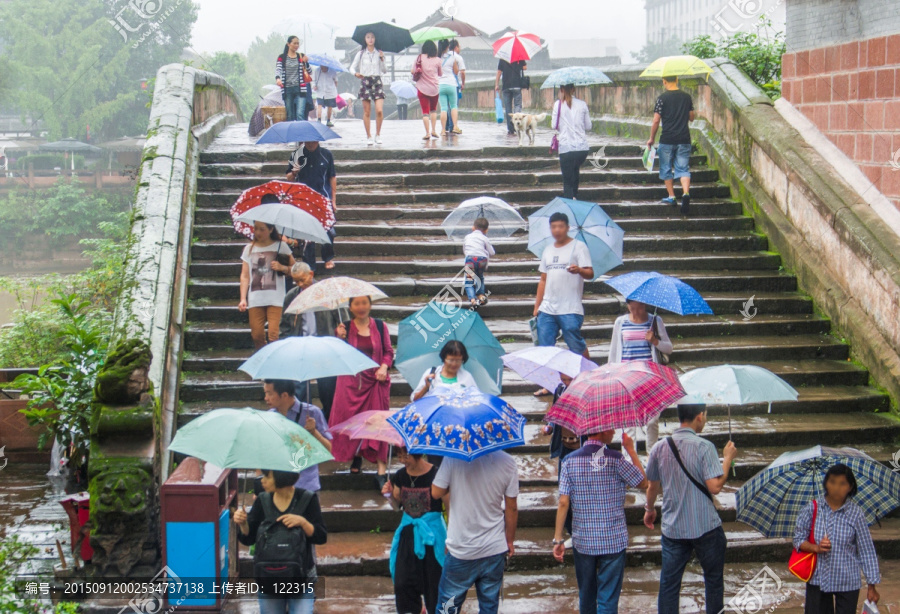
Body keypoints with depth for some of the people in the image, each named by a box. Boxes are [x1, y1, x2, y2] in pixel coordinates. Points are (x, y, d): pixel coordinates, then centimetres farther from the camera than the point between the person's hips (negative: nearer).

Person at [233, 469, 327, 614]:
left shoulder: (307, 499, -7)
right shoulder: (263, 501, 0)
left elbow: (321, 537, -8)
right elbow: (248, 539, 2)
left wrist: (303, 522, -24)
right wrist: (243, 524, -18)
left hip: (301, 579, -3)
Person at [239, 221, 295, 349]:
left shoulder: (280, 246, 7)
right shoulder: (249, 249, 14)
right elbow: (244, 276, 10)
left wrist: (282, 267, -13)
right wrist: (243, 299, 1)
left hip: (275, 299, -3)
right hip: (255, 299, 3)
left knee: (273, 334, -13)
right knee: (256, 335, -2)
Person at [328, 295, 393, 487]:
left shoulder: (380, 326, 5)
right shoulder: (346, 327, 4)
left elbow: (388, 351, 9)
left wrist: (384, 366, -8)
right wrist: (340, 338, -16)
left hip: (375, 381, -1)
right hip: (351, 381, 1)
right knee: (351, 419, -1)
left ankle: (382, 470, -8)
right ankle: (356, 457, 24)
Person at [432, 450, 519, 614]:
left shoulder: (453, 458, -16)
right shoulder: (507, 461, -8)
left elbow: (436, 493, -9)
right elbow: (512, 508, -1)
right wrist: (510, 540, 13)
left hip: (461, 550, -2)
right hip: (495, 548, 2)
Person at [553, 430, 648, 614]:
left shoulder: (570, 460, -2)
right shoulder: (615, 459, -11)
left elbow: (563, 503, -5)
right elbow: (643, 483, 2)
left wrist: (558, 539, -1)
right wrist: (631, 450, 9)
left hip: (582, 541, 3)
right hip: (613, 541, -3)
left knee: (586, 597, 18)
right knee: (608, 599, 0)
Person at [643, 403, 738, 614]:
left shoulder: (660, 448, 0)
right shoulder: (704, 447, -14)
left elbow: (652, 486, 11)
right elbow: (715, 486, -19)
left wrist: (649, 509, 29)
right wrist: (728, 458, -5)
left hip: (672, 528, 3)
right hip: (705, 527, -3)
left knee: (668, 583, 7)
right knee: (714, 579, 15)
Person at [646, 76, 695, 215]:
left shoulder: (663, 98, -8)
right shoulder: (686, 97, 5)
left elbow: (656, 121, -8)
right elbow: (691, 118, 15)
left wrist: (652, 138, 4)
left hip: (667, 140, -3)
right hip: (684, 139, 3)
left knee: (667, 169, 13)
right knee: (683, 169, 3)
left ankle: (671, 197, 15)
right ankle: (686, 193, -19)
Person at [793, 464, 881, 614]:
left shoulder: (856, 514, -7)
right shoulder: (812, 509, -3)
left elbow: (867, 551, -2)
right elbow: (798, 539, 3)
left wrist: (872, 586, -2)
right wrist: (816, 548, -18)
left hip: (847, 583, -1)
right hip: (818, 579, 1)